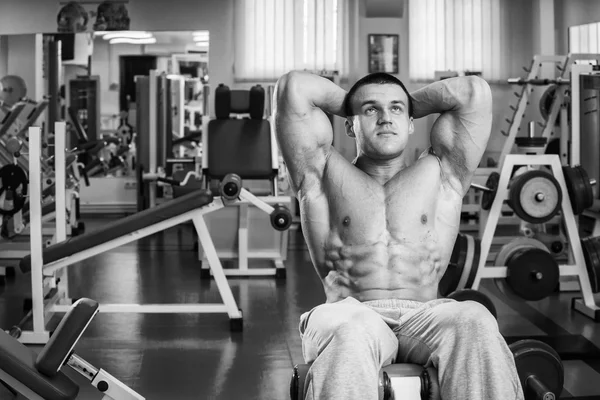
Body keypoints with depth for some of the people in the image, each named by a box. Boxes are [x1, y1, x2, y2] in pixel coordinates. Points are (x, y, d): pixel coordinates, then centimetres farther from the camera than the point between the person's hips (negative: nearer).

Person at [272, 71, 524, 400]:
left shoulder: (442, 175, 23)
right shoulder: (328, 176, 19)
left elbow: (474, 92, 15)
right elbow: (293, 88, 12)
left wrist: (411, 104, 29)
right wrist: (349, 103, 29)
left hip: (425, 316, 1)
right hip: (351, 315, -1)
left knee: (476, 322, -34)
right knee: (349, 329, -39)